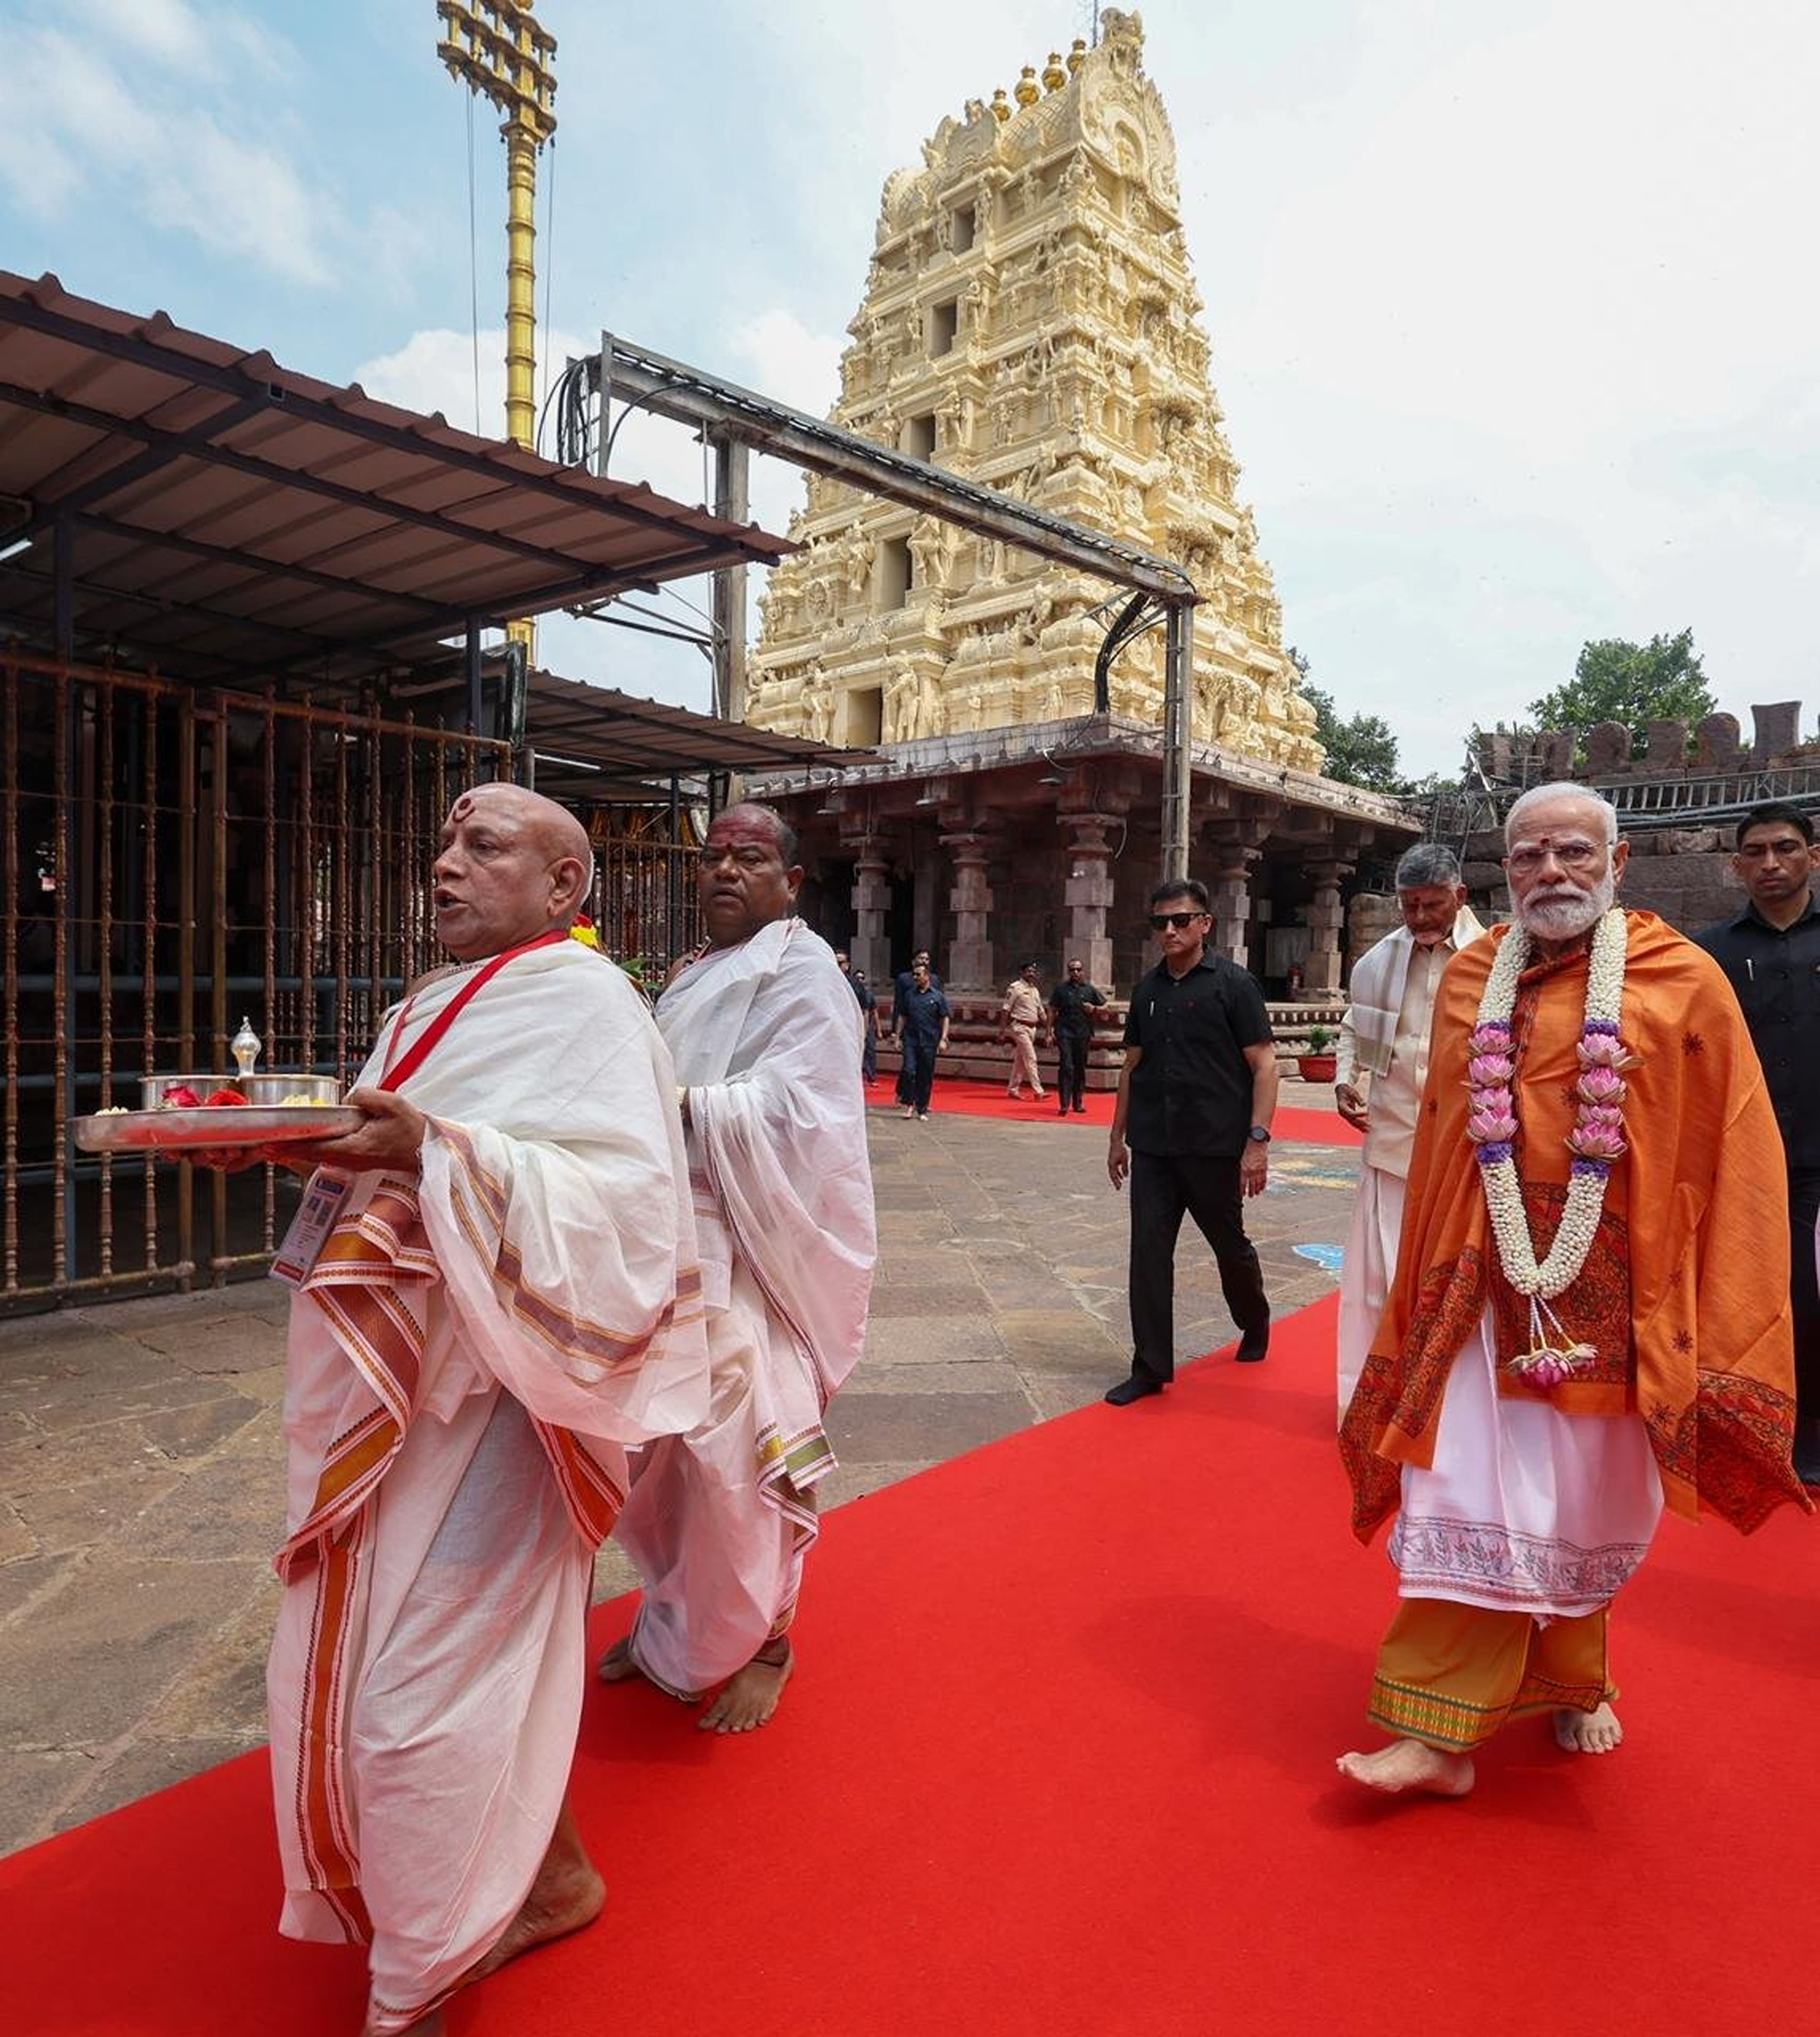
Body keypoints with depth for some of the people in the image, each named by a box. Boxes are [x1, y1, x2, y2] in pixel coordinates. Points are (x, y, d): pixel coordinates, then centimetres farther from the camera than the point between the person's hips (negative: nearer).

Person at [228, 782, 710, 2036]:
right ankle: (548, 1876, 40)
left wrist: (436, 1149, -32)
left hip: (487, 1389, -8)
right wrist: (298, 1142, 1)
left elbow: (623, 1195, -24)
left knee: (423, 1687, 2)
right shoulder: (435, 1008, 15)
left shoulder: (584, 1002, -12)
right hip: (394, 1375, 8)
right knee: (488, 1653, 17)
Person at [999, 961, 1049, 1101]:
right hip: (1020, 1027, -7)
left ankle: (1013, 1089, 20)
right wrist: (1002, 1032, -13)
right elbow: (1005, 1010, -9)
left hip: (1032, 1028, 7)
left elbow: (1040, 1011, 19)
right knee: (1031, 1059, -11)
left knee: (1020, 1061, 12)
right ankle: (1038, 1091, -12)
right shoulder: (1016, 988, -8)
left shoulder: (1035, 990, 15)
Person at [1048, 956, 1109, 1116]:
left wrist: (1094, 1008, -7)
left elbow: (1105, 1008, 14)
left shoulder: (1090, 990, 9)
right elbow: (1052, 1011, 6)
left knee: (1080, 1069, 9)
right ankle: (1064, 1104, -9)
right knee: (1066, 1067, -10)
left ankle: (1078, 1103, 18)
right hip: (1065, 1033, -2)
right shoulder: (1061, 989, 4)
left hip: (1083, 1035, 2)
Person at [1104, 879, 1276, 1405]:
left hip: (1216, 1146, -4)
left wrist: (1257, 1139, -15)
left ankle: (1255, 1322, 42)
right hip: (1152, 1147, 4)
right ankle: (1151, 1368, 9)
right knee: (1149, 1252, 0)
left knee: (1230, 1245, 13)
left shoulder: (1232, 983, -5)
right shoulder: (1148, 989, 9)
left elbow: (1264, 1064, -8)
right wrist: (1118, 1136, 15)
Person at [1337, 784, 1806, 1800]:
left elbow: (1733, 1161, -5)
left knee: (1585, 1505, 15)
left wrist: (1725, 1326, -7)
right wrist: (1422, 1287, 9)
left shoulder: (1684, 983, -5)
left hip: (1615, 1296, -1)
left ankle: (1573, 1684, 39)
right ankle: (1442, 1731, 12)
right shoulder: (1471, 981, 4)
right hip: (1491, 1287, 2)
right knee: (1477, 1504, 3)